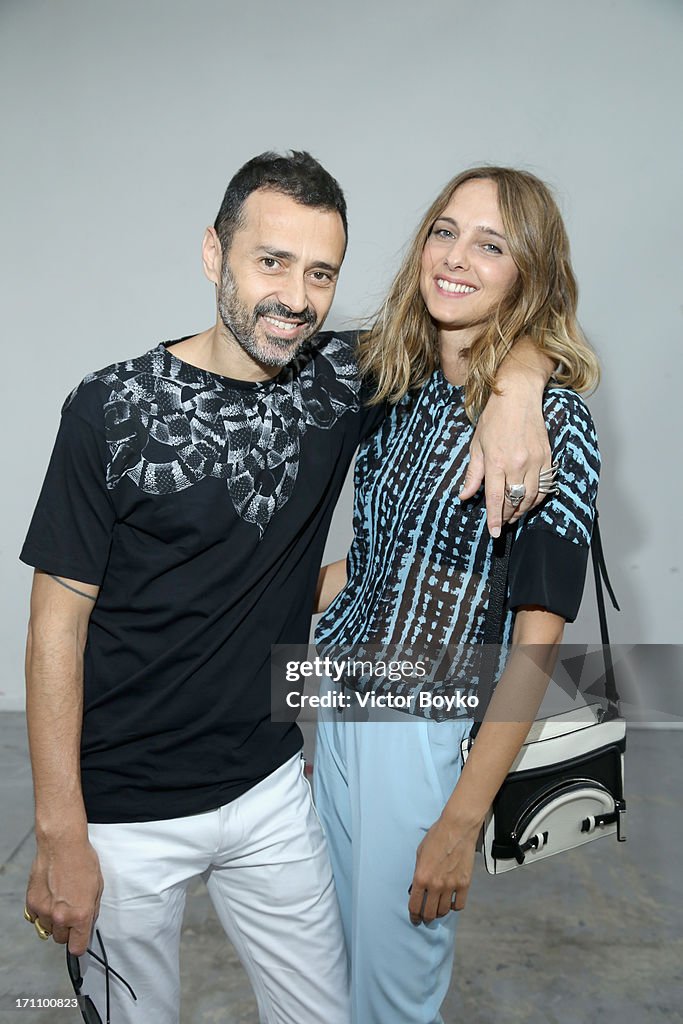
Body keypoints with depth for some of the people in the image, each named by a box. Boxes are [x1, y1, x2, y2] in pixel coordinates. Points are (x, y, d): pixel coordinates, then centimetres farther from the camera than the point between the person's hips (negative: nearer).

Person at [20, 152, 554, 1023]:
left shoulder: (341, 381, -4)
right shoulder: (113, 410, -14)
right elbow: (57, 626, -11)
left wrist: (516, 386, -19)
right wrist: (60, 835, -11)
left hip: (271, 787, 4)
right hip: (126, 812, -3)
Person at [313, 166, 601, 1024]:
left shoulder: (551, 418, -16)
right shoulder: (404, 390, 3)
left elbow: (535, 641, -18)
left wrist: (461, 821, -18)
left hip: (438, 736, -6)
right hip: (342, 706, 6)